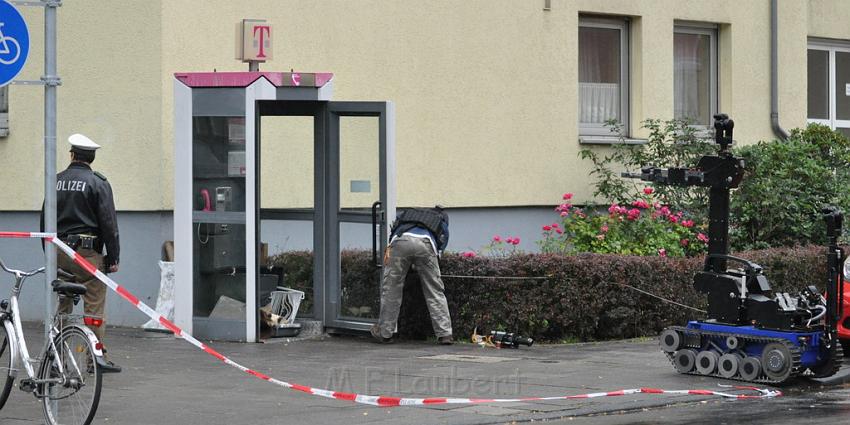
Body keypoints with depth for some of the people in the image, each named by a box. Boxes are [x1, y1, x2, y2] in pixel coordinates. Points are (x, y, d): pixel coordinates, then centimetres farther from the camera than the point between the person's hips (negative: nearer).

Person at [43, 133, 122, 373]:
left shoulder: (56, 181, 9)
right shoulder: (97, 183, -5)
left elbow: (44, 219, 13)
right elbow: (108, 222, -9)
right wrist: (113, 257, -5)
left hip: (59, 252, 5)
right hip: (87, 252, -5)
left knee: (61, 305, 11)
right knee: (94, 305, -2)